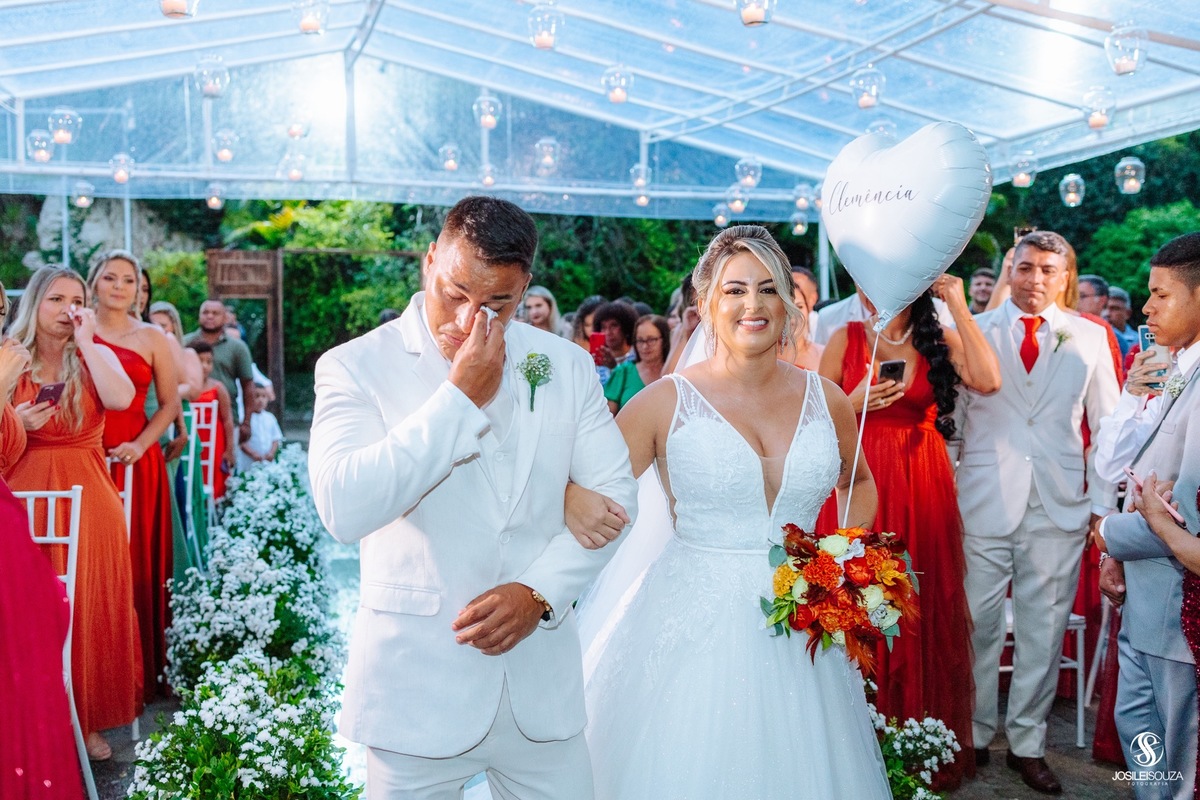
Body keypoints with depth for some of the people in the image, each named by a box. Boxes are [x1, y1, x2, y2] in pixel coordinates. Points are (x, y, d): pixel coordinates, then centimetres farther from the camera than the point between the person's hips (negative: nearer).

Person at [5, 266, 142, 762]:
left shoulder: (94, 357, 7)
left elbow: (121, 399, -16)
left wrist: (84, 342, -11)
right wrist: (16, 423, -13)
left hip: (88, 498, 1)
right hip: (25, 496, -1)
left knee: (91, 606, 2)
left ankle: (86, 719, 16)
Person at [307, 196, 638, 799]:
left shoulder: (566, 365, 4)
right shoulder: (356, 366, -7)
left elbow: (614, 489, 4)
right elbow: (344, 510, -21)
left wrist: (541, 591, -10)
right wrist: (461, 398, -21)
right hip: (417, 688, -2)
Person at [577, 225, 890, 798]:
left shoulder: (826, 400, 3)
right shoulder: (667, 402, -7)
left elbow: (859, 483, 21)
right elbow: (593, 491, -8)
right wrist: (573, 499, -31)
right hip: (695, 626, -3)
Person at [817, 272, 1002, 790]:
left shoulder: (941, 339, 6)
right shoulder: (846, 339, 4)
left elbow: (988, 381, -14)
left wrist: (959, 306, -10)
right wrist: (855, 404, -13)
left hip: (921, 491, 1)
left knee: (922, 615, 6)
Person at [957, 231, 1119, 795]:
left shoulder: (1089, 337, 8)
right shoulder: (973, 332, 4)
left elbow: (1108, 426, 10)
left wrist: (1103, 504, 4)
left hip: (1060, 508, 1)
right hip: (983, 503, -1)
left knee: (1044, 629, 8)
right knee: (976, 625, 4)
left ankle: (1027, 743, 23)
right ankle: (973, 736, 21)